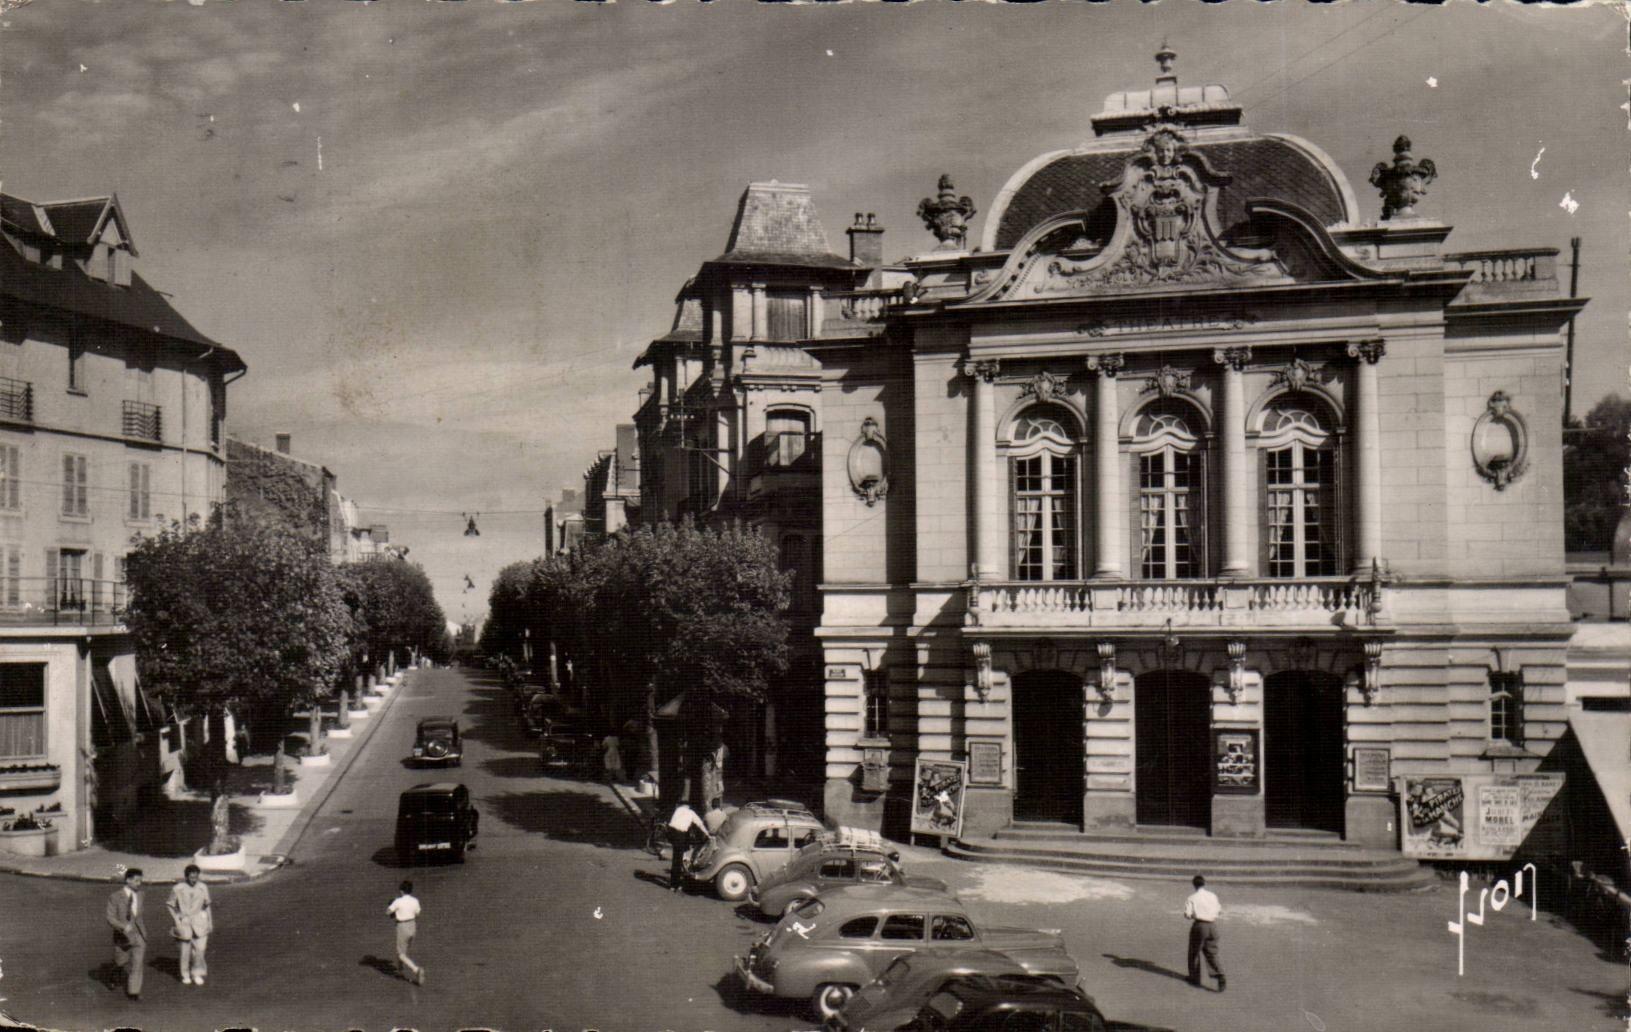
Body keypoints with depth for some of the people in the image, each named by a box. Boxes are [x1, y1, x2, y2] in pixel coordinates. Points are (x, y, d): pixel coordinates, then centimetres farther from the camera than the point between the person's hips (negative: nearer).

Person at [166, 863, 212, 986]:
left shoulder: (203, 888, 0)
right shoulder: (178, 889, -6)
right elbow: (170, 904, 7)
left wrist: (210, 922, 12)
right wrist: (176, 919, -1)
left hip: (200, 922, 1)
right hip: (184, 923, -1)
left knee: (200, 948, -9)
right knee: (185, 950, 4)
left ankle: (197, 973, 10)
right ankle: (186, 975, 21)